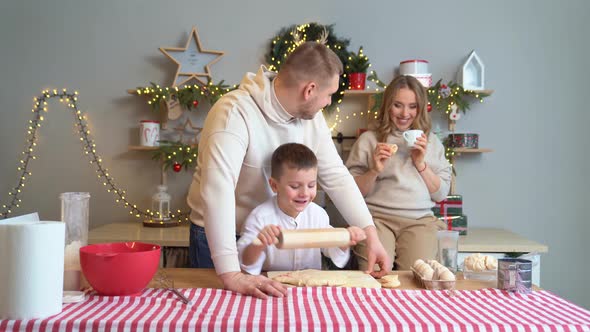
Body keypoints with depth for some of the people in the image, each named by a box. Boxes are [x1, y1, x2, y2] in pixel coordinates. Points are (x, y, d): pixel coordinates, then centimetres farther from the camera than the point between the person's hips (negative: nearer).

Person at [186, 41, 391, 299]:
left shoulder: (310, 117, -6)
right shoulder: (235, 112, -29)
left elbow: (336, 176, -3)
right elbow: (218, 190, -39)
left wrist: (371, 234, -13)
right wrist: (231, 275, -45)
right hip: (219, 238, -5)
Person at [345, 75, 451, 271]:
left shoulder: (431, 142, 17)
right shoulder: (368, 139, 10)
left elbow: (441, 194, 12)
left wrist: (421, 164, -1)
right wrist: (374, 171, -12)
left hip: (420, 220, 2)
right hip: (376, 217, -1)